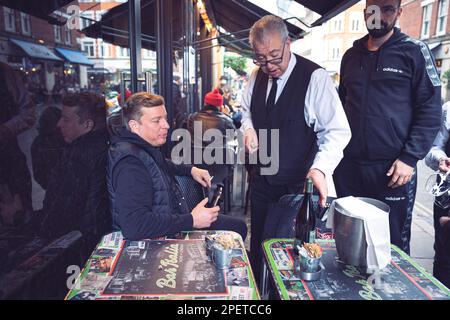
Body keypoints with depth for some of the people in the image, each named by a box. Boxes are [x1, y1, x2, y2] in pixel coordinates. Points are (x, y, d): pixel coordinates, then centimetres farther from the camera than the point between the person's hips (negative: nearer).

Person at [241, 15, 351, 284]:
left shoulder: (315, 77, -18)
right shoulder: (257, 76, 1)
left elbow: (337, 131, -20)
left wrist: (320, 168, -37)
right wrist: (249, 128, -5)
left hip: (298, 185, -5)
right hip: (262, 179, 6)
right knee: (258, 244, 20)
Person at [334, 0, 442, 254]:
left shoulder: (414, 52, -1)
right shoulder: (351, 56, 12)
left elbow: (430, 111, -5)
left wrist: (410, 159, -13)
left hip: (393, 169, -4)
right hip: (349, 166, 4)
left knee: (393, 245, 8)